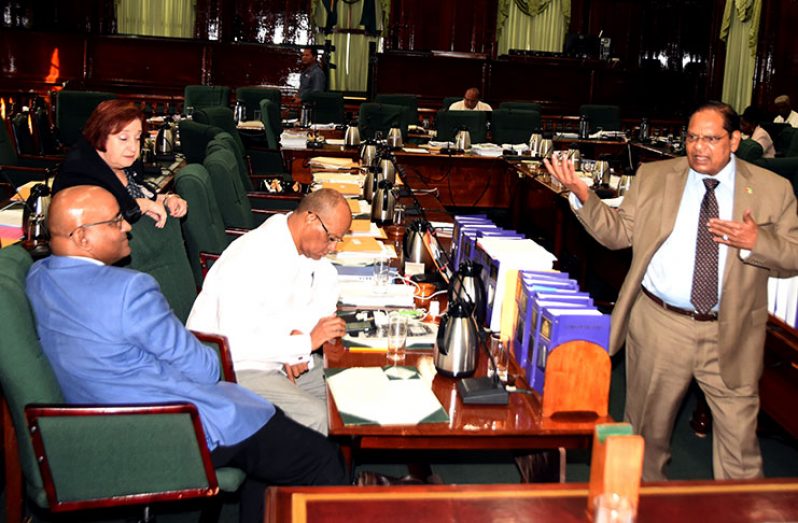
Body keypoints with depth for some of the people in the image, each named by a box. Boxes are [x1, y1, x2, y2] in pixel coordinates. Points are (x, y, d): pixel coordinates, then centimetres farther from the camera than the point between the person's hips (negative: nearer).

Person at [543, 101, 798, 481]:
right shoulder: (653, 177, 4)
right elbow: (619, 233, 2)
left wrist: (755, 243, -20)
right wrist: (583, 196, -13)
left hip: (731, 335, -1)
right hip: (659, 325, 1)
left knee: (739, 433, 4)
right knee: (648, 427, 15)